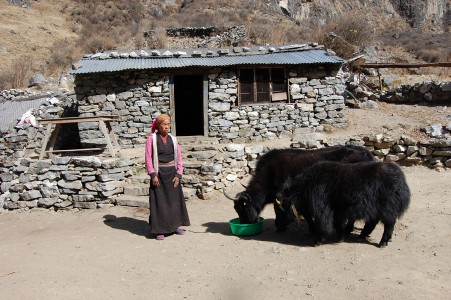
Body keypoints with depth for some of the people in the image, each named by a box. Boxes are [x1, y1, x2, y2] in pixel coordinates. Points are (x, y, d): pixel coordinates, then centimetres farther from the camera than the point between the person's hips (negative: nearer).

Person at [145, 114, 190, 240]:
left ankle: (175, 226, 25)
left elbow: (179, 157, 7)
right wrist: (153, 175, -12)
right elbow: (148, 158, -6)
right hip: (159, 173, -4)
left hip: (172, 173, 4)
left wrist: (178, 174, -1)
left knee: (175, 199, 10)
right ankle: (159, 230, 10)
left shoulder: (173, 139, 7)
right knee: (159, 201, 0)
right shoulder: (152, 138, -4)